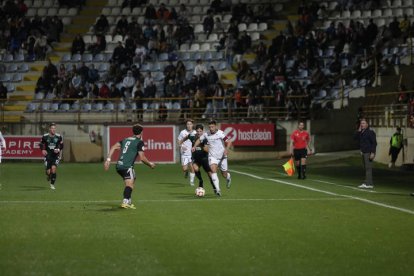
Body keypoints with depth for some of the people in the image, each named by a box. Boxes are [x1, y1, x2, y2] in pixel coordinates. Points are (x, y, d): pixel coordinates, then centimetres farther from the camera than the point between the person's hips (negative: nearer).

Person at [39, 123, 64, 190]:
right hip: (48, 155, 0)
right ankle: (49, 176, 35)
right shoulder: (45, 137, -4)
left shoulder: (59, 137, -4)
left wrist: (59, 149, -12)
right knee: (48, 171, -6)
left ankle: (52, 184, -3)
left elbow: (61, 145, 7)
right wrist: (43, 150, -8)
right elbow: (41, 144, 10)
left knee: (53, 168, -19)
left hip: (56, 155, 0)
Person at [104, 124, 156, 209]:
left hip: (119, 166, 7)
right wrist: (150, 164, 11)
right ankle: (125, 202, -33)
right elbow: (142, 158, -5)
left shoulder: (126, 140, 21)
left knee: (131, 182, 22)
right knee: (130, 184, -13)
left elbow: (113, 147, 10)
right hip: (127, 166, -7)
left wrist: (108, 160, 8)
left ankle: (129, 202, 22)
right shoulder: (139, 142, 1)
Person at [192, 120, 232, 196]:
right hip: (212, 156, 2)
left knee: (224, 174, 8)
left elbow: (229, 142, -17)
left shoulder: (220, 133, -14)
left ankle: (228, 177, 48)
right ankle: (218, 189, -25)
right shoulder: (206, 134, -2)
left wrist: (226, 149, -35)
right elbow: (199, 140, 15)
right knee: (213, 170, -23)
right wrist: (195, 146, -1)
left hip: (222, 156, -2)